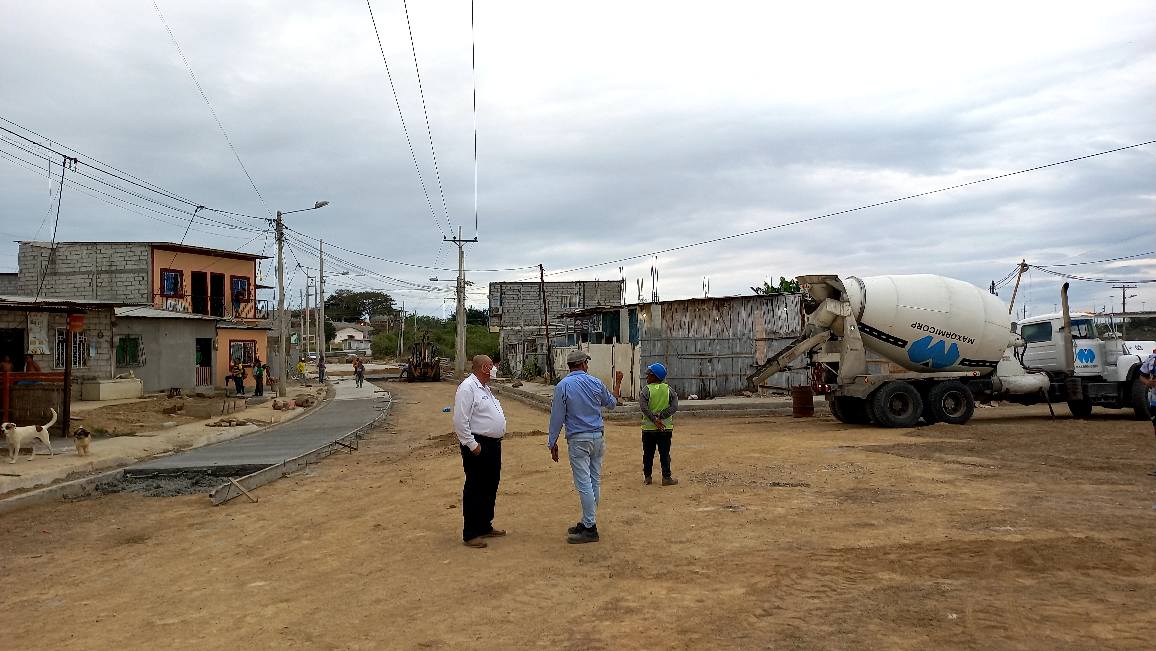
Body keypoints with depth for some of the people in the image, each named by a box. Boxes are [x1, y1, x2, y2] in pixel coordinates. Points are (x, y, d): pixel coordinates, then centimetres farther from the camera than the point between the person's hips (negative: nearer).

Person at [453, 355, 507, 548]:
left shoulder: (484, 388, 17)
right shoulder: (467, 388, -15)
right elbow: (460, 421, -20)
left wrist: (496, 441, 18)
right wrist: (472, 445, -20)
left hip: (493, 445, 10)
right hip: (478, 447, -10)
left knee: (490, 488, 17)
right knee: (475, 490, -4)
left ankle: (485, 527, 29)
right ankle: (470, 534, 3)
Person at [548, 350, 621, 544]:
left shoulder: (563, 386, -7)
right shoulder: (596, 383, 4)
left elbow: (557, 416, -7)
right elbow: (611, 403, 22)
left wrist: (552, 442, 2)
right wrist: (617, 386, 42)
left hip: (578, 440, -5)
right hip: (598, 437, 5)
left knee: (584, 483, -5)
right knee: (594, 481, 11)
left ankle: (590, 528, -4)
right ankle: (587, 522, 21)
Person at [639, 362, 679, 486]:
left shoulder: (646, 390, -7)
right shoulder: (669, 390, 1)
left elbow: (643, 407, -18)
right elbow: (674, 407, -8)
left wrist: (654, 419, -17)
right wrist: (660, 417, -11)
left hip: (648, 428, -1)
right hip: (665, 428, 1)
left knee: (648, 454, 9)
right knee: (664, 453, 6)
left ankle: (647, 477, 16)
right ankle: (666, 478, 8)